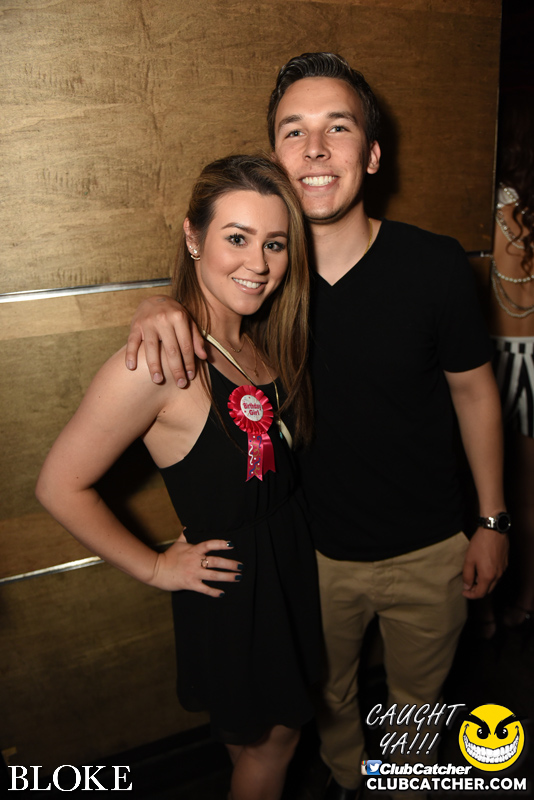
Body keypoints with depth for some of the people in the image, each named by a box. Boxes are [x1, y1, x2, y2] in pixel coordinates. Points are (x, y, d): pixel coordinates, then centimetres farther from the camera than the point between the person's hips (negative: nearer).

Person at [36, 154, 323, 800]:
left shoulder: (262, 343, -3)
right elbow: (61, 486, -21)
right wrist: (156, 568, -13)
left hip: (293, 565, 7)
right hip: (233, 591, -7)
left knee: (277, 730, 27)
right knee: (267, 747, 19)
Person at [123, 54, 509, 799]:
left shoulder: (434, 264, -18)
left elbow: (474, 391, -7)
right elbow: (197, 294, 3)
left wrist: (492, 521, -2)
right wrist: (159, 309, -24)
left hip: (430, 549, -1)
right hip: (319, 550, 2)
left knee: (418, 700, 26)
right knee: (329, 695, 28)